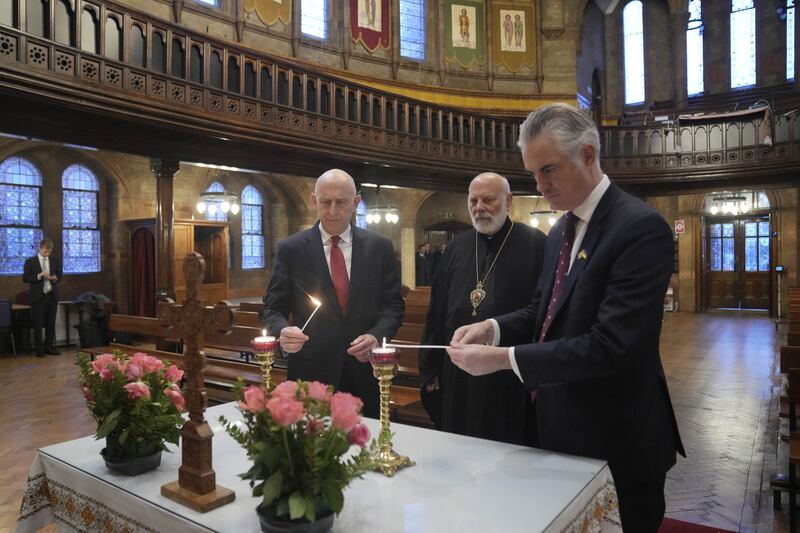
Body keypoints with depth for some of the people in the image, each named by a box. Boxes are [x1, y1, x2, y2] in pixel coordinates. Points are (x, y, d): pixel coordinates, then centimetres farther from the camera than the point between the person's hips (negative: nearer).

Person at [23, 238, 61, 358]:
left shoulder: (55, 261, 9)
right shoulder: (30, 261, -1)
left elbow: (59, 277, 14)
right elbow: (25, 278, -5)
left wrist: (54, 278, -8)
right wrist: (39, 275, -18)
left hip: (52, 296, 3)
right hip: (38, 296, -3)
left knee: (51, 323, 7)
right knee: (38, 324, 1)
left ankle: (49, 346, 15)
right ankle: (39, 349, 9)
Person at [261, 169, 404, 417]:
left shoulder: (380, 247, 1)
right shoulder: (290, 249, -3)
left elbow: (393, 304, 5)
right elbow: (272, 309, -1)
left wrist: (377, 335, -13)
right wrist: (283, 331, -22)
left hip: (365, 371, 2)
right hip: (311, 372, -1)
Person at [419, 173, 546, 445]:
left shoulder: (535, 244, -5)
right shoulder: (457, 247, 9)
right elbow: (436, 313, 10)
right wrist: (430, 369, 9)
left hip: (511, 383, -4)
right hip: (457, 382, 5)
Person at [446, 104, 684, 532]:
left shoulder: (641, 227, -20)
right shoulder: (561, 231, 7)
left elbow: (609, 346, -27)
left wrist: (503, 358, -26)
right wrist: (492, 328, -8)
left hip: (617, 439, -7)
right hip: (562, 429, 8)